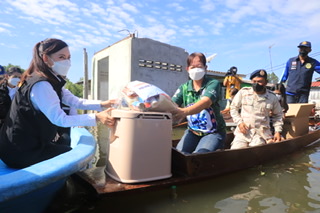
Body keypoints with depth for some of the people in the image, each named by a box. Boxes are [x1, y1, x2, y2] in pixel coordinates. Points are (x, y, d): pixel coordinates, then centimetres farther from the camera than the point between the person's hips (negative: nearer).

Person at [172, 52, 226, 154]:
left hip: (213, 132, -3)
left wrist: (185, 111, -50)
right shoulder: (184, 87, 1)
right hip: (192, 131, 3)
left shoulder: (213, 83, -11)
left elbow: (206, 102, -31)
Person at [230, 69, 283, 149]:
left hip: (261, 134, 0)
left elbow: (278, 115, 19)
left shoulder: (272, 97, 6)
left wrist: (278, 131, 8)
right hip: (243, 132, 0)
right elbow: (233, 108, 10)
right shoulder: (243, 92, 2)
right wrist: (239, 122, -4)